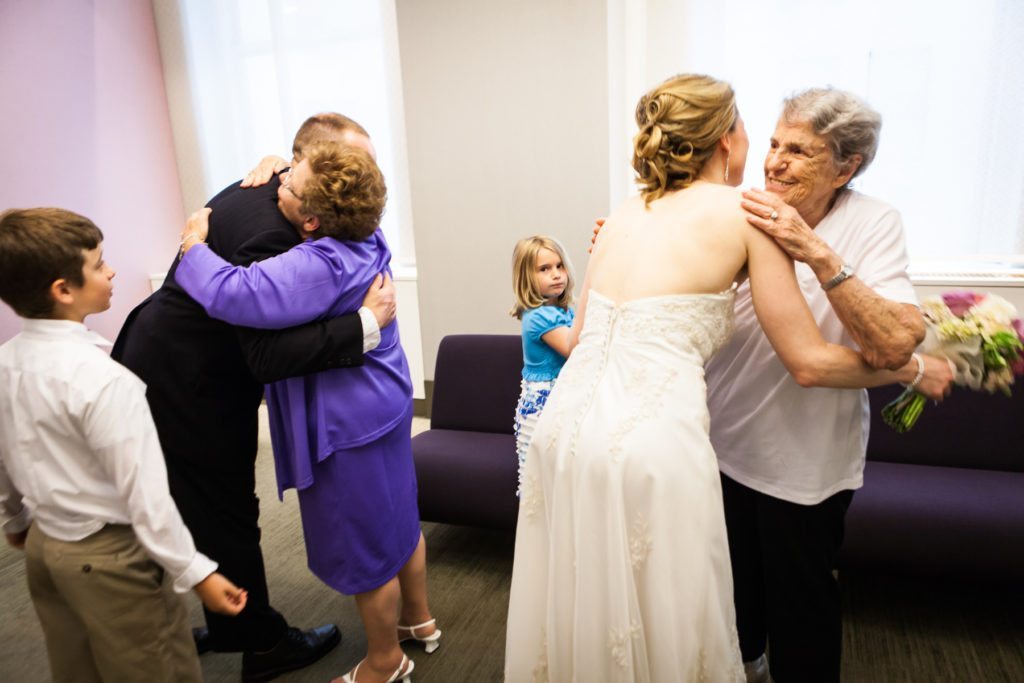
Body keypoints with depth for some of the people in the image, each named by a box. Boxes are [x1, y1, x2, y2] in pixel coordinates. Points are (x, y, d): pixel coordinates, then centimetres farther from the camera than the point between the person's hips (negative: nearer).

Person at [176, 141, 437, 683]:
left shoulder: (321, 265, -30)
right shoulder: (366, 238, -2)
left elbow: (231, 294, -35)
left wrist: (194, 243, -17)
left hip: (348, 427, -9)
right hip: (385, 405, 10)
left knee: (364, 548, 11)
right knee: (399, 522, 25)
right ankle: (419, 619, 47)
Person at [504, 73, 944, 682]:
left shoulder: (624, 215, 14)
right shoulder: (748, 213, -1)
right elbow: (810, 363, -1)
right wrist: (910, 369, 16)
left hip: (566, 423, 6)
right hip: (651, 442, -6)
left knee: (581, 610, 23)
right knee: (664, 631, 16)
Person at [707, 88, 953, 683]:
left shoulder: (873, 224, -15)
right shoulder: (743, 212, -8)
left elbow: (894, 346, -28)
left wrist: (817, 253, -36)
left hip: (806, 459, -3)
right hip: (724, 439, 4)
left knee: (800, 594, 15)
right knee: (732, 577, 25)